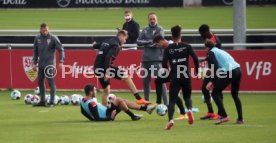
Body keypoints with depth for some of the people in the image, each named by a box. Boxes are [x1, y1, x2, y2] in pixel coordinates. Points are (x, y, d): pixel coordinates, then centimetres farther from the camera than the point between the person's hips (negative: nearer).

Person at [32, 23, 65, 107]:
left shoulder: (53, 38, -6)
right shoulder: (37, 38, 8)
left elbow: (61, 50, -5)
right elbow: (35, 52, 16)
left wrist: (61, 61, -13)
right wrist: (34, 63, 11)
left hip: (50, 64, -6)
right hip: (41, 64, 6)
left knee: (51, 82, -9)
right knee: (40, 82, 8)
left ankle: (51, 102, -9)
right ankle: (42, 101, 16)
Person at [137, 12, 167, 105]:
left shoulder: (159, 29, -1)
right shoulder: (145, 30, 14)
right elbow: (139, 42, 3)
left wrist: (145, 43, -1)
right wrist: (149, 42, -10)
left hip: (157, 59, -6)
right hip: (146, 59, 6)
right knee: (145, 80, 12)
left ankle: (165, 103, -14)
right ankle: (146, 100, 24)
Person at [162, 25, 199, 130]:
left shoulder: (168, 49, 2)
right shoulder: (187, 47, 2)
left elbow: (164, 64, -2)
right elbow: (195, 58, -8)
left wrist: (168, 72, 17)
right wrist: (197, 71, 3)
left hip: (174, 78, -1)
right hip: (186, 77, 1)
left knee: (172, 100, 0)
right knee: (187, 97, 22)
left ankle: (170, 119, -22)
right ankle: (189, 110, -9)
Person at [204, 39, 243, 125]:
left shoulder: (211, 52, 4)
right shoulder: (220, 51, 29)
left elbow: (215, 67, -9)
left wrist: (212, 81, -6)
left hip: (229, 72, -8)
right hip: (238, 70, 8)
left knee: (215, 93, 2)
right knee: (235, 94, 24)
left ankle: (224, 116, -11)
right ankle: (240, 119, 21)